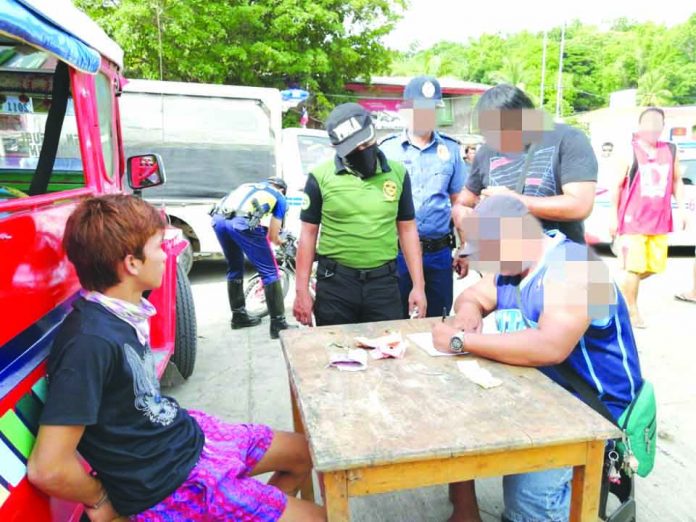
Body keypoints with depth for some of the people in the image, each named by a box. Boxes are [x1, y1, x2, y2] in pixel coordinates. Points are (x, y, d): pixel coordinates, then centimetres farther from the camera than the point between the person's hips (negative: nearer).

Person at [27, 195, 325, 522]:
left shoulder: (123, 312, -1)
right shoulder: (91, 339, -29)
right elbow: (48, 468, -29)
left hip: (188, 435, 8)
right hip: (168, 481, -8)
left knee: (304, 453, 19)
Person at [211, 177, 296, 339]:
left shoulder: (249, 185, 38)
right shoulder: (280, 198, 23)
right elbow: (273, 236, 19)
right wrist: (281, 242, 42)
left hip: (218, 218, 6)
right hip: (241, 222, -6)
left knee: (234, 268, 25)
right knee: (270, 272, 5)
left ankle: (238, 316, 36)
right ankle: (278, 324, 5)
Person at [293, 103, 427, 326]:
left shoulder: (397, 173, 2)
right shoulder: (321, 177, -5)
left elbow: (407, 229, 7)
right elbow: (308, 234, 0)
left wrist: (418, 286, 3)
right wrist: (302, 291, -2)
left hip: (384, 282, 2)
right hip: (335, 283, -1)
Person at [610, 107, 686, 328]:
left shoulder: (670, 151, 8)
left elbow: (677, 181, 16)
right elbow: (616, 185, -5)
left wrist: (680, 209, 7)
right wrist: (614, 217, -6)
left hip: (659, 220, 6)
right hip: (632, 220, -5)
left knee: (655, 266, 11)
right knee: (634, 267, -3)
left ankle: (625, 285, 37)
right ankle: (632, 310, 12)